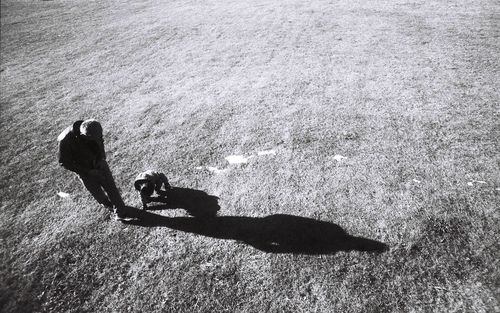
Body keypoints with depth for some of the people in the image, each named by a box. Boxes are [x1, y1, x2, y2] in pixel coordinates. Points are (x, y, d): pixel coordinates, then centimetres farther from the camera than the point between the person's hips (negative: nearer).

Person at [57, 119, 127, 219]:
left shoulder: (94, 128, -23)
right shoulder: (66, 141, -34)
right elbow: (64, 162, -20)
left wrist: (102, 158, -12)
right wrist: (88, 171, -20)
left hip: (99, 164, 2)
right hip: (85, 170, -2)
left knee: (110, 187, 8)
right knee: (96, 191, 18)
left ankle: (119, 210, 28)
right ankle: (107, 204, 48)